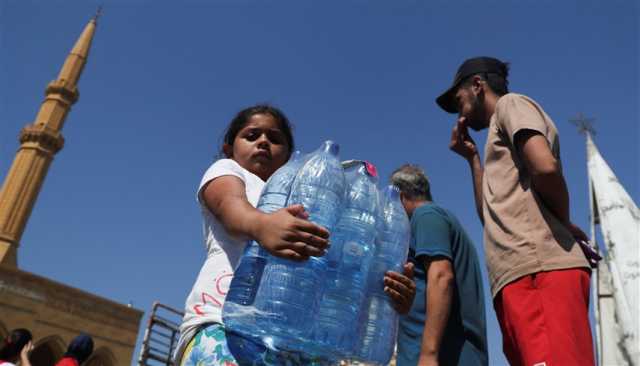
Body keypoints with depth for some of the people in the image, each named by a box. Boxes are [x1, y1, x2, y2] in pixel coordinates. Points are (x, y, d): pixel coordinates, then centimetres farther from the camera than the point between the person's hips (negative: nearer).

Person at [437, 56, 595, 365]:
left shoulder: (511, 104, 9)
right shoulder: (503, 132, 33)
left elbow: (546, 167, -12)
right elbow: (492, 215, 29)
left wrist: (564, 222, 3)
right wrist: (472, 157, 29)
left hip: (539, 268, -9)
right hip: (520, 276, 9)